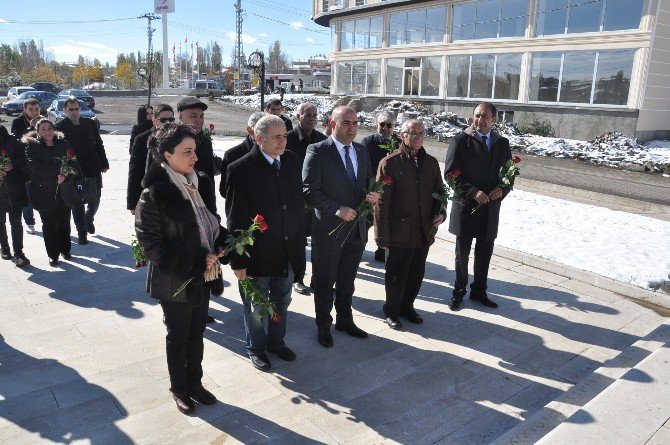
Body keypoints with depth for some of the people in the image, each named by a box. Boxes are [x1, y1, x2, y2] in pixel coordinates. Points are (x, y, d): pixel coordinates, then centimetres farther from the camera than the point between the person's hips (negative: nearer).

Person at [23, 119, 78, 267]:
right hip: (44, 193, -2)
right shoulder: (31, 146, -3)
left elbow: (74, 164, 0)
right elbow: (35, 167, -17)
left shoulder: (63, 143, 5)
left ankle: (65, 249, 30)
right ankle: (53, 254, 20)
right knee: (49, 225, 7)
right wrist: (59, 170, -20)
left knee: (64, 223, 12)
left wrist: (65, 174, -19)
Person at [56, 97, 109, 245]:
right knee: (77, 203, 5)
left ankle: (89, 220, 38)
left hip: (93, 168, 3)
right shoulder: (60, 127, -5)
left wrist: (104, 163, 6)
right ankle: (82, 233, 17)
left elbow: (99, 144, 10)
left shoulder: (90, 123, 5)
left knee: (95, 199, 10)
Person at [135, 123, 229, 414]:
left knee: (196, 334, 19)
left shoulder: (202, 183, -1)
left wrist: (220, 246, -9)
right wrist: (196, 263, -20)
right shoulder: (154, 194, -18)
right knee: (178, 337, 15)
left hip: (202, 276, 5)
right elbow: (151, 243, -17)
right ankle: (179, 389, 37)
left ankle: (194, 383, 40)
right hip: (174, 281, -5)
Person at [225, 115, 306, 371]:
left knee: (281, 302, 23)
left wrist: (300, 241, 7)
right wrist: (238, 261, -13)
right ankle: (256, 348, 38)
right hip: (257, 254, -5)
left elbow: (299, 203, 8)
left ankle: (276, 342, 45)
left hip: (288, 252, 5)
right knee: (255, 306, 15)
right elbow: (235, 220, -14)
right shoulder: (241, 169, -17)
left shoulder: (292, 162, 0)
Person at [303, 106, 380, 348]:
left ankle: (345, 320, 40)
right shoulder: (317, 151, -12)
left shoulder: (362, 151, 7)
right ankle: (323, 326, 30)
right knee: (325, 282, 11)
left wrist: (370, 195, -7)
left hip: (356, 228, 5)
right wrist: (336, 209, -24)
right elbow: (309, 190, -15)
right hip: (329, 228, -5)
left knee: (347, 280, 21)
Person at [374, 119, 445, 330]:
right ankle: (391, 311, 29)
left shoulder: (431, 162, 7)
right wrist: (382, 235, -12)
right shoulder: (390, 163, -9)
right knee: (396, 275, 8)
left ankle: (407, 306, 38)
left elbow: (439, 191, 18)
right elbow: (381, 202, -11)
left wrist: (441, 213, -1)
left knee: (416, 274, 17)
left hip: (424, 232, 5)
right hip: (399, 232, -5)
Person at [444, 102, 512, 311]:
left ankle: (479, 290, 31)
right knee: (462, 253, 10)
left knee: (485, 252, 13)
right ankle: (459, 291, 26)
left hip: (491, 207, 4)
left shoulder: (502, 143, 7)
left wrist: (502, 190, -9)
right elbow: (450, 173, -11)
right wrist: (473, 192, -20)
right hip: (466, 206, -3)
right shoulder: (461, 141, -7)